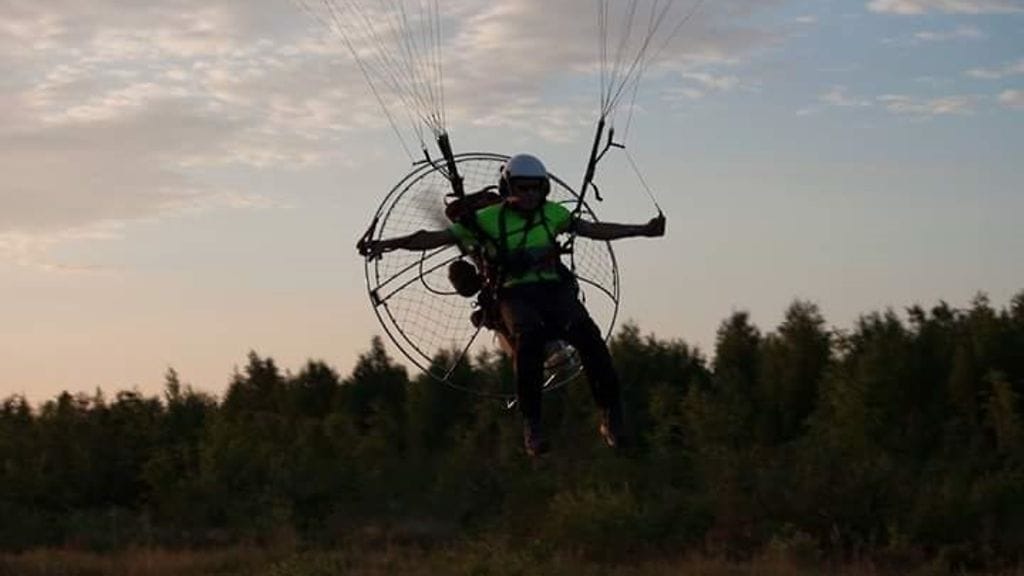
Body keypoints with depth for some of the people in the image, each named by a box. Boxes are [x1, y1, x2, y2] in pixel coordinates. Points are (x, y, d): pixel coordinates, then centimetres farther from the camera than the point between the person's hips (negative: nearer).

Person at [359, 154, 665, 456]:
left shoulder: (552, 214, 16)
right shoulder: (488, 219, 6)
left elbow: (594, 229, 24)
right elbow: (439, 237, 5)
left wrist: (642, 230, 21)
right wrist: (389, 244, -4)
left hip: (555, 290, 3)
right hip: (514, 295, -2)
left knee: (586, 333, -27)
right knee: (528, 336, -36)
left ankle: (611, 417, -20)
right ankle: (531, 424, -28)